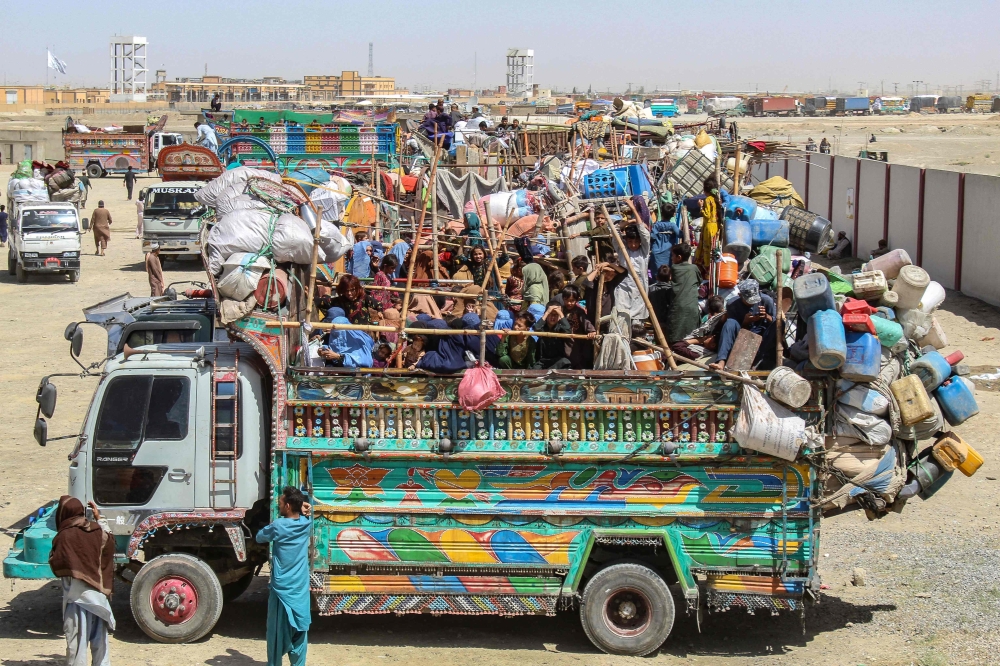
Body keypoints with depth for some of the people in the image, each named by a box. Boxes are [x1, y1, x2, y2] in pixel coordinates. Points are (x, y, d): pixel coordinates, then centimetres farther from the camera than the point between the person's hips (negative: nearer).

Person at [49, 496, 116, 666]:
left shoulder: (64, 537, -15)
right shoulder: (97, 530, 1)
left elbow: (56, 564, -14)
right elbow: (109, 543, 21)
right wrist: (99, 518, 27)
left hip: (77, 594, -5)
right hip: (98, 592, 6)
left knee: (77, 638, 1)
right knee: (99, 636, 15)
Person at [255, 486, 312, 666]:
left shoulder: (278, 526, -13)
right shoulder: (306, 524, 0)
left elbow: (259, 537, 5)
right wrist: (303, 510, 5)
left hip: (281, 589, -4)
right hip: (301, 590, 4)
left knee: (277, 631, 6)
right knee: (299, 630, 9)